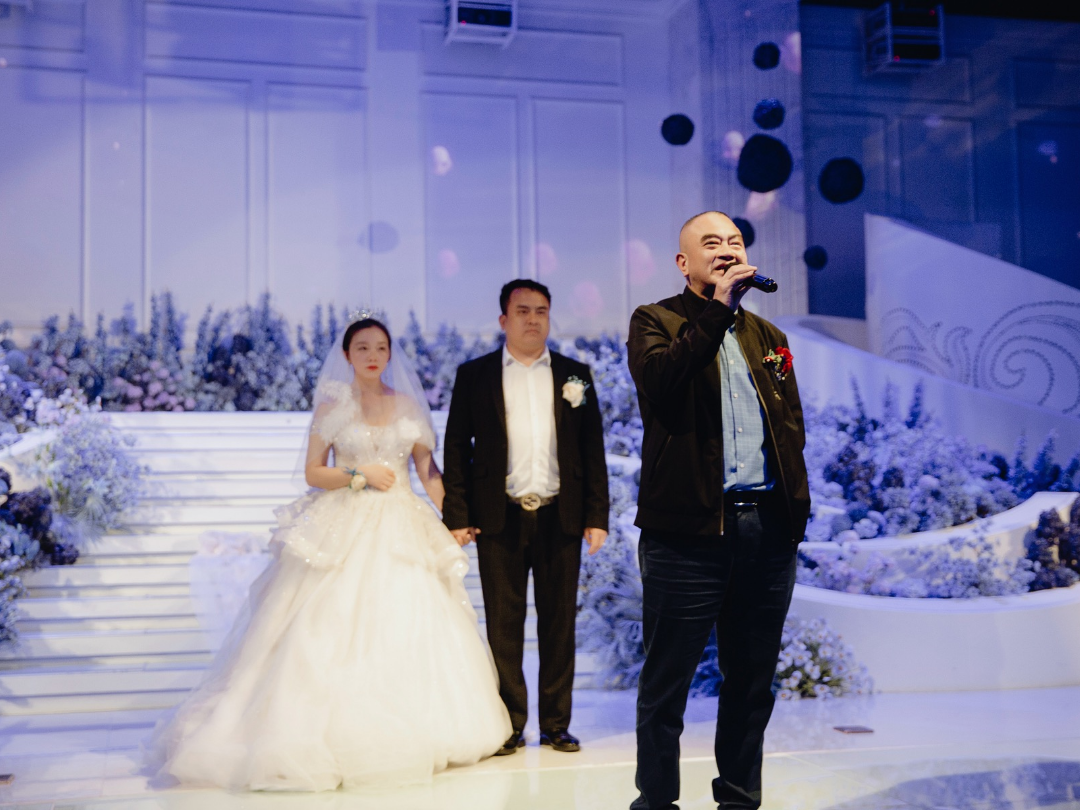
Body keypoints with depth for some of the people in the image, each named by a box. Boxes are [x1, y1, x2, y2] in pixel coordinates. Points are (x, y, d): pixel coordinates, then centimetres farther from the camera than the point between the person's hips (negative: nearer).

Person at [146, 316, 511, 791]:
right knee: (338, 631, -9)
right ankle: (331, 736, 0)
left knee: (407, 629, 1)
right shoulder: (332, 407, 3)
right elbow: (313, 472, 2)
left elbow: (428, 469, 9)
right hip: (344, 530, -3)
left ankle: (401, 735, 13)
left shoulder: (408, 405, 11)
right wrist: (359, 474, -12)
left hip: (401, 530, 3)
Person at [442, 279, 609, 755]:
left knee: (559, 623, 6)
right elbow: (456, 448, 4)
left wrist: (597, 516, 2)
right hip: (500, 519, -1)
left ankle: (557, 724, 16)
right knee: (504, 626, 3)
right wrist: (456, 517, -3)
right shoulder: (474, 376, 7)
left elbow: (593, 449, 9)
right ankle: (510, 725, 13)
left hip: (560, 518, 1)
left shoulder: (575, 375, 10)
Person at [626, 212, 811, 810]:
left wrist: (795, 505, 7)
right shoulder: (654, 322, 3)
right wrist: (718, 309, -17)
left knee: (752, 680, 13)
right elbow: (660, 380, -19)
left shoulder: (766, 335, 20)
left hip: (769, 529, 6)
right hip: (690, 529, -5)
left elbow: (791, 426, 19)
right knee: (667, 679, 1)